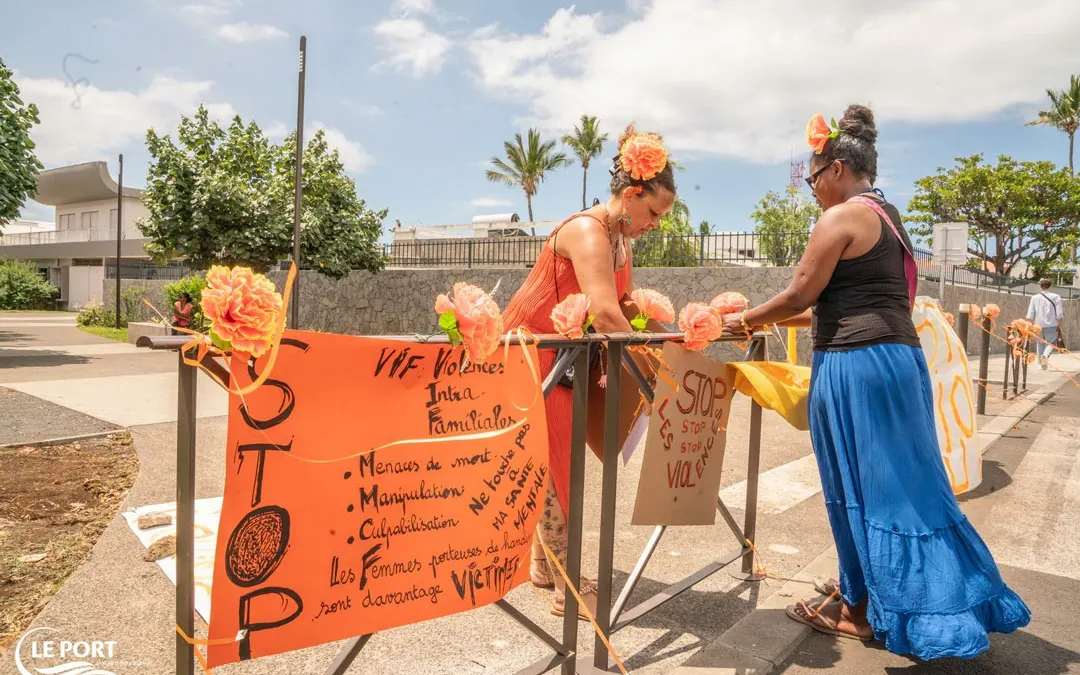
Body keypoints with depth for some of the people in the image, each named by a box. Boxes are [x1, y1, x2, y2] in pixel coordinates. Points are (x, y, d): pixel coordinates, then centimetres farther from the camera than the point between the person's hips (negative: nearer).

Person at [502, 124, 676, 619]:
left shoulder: (620, 240, 7)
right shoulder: (587, 231, -24)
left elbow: (626, 305, 5)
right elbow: (605, 315, -35)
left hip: (562, 358, 9)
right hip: (528, 352, -9)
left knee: (556, 462, 13)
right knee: (552, 466, -6)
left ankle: (544, 564, 26)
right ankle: (567, 588, 3)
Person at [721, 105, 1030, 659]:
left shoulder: (842, 218, -9)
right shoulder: (889, 218, 19)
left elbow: (799, 295, -11)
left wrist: (746, 320, 4)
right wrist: (776, 320, 22)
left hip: (854, 364, -10)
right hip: (898, 356, 10)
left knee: (859, 485, 2)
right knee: (898, 481, 16)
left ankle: (861, 609, 17)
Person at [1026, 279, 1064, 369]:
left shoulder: (1034, 298, 0)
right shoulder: (1056, 297, -4)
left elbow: (1030, 315, 0)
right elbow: (1059, 314, -6)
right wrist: (1059, 326, 2)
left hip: (1039, 325, 2)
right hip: (1052, 325, -2)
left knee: (1041, 344, 14)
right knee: (1051, 343, 9)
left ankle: (1040, 363, 15)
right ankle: (1045, 355, -19)